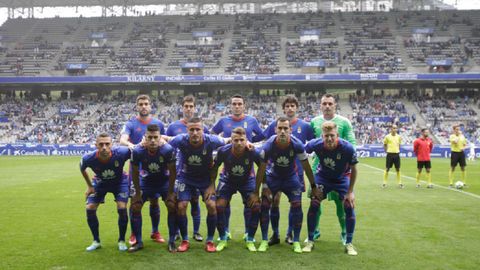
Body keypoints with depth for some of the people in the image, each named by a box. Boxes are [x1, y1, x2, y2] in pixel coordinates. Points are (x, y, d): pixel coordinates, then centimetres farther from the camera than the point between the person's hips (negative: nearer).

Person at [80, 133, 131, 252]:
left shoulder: (121, 153, -38)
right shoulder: (88, 158, -31)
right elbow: (82, 168, -5)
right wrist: (89, 186, 0)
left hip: (119, 181, -2)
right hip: (99, 183, 2)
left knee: (122, 208, -16)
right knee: (90, 209, -7)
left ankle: (122, 241, 6)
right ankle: (96, 241, 14)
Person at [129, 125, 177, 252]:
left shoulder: (168, 150, -30)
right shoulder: (138, 151, -26)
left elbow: (172, 172, -17)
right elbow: (135, 173, -11)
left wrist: (170, 192, -15)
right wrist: (138, 192, -9)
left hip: (164, 180, -1)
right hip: (146, 181, 1)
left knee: (172, 206, -15)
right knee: (135, 207, -7)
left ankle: (172, 241, 0)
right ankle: (138, 242, 9)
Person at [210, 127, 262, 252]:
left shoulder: (252, 152, -29)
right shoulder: (223, 151, -28)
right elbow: (214, 168, -8)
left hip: (247, 180, 0)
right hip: (227, 180, 0)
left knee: (256, 206, -14)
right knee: (219, 206, -15)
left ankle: (250, 240, 5)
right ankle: (222, 239, 6)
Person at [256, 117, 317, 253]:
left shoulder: (297, 145, -25)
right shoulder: (268, 146, -27)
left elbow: (306, 167, -12)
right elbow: (261, 168, -14)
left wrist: (313, 186, -5)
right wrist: (264, 187, -12)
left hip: (291, 177, 0)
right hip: (272, 176, 0)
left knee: (297, 206, -10)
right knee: (264, 206, -8)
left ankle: (296, 241, 5)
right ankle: (264, 240, 7)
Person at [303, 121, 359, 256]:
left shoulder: (347, 148, -31)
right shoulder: (316, 144, -30)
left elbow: (353, 170, -15)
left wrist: (350, 192, -13)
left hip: (342, 178, 0)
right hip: (322, 176, 1)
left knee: (349, 207, -10)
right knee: (314, 205, -9)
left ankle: (349, 243, 7)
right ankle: (310, 241, 5)